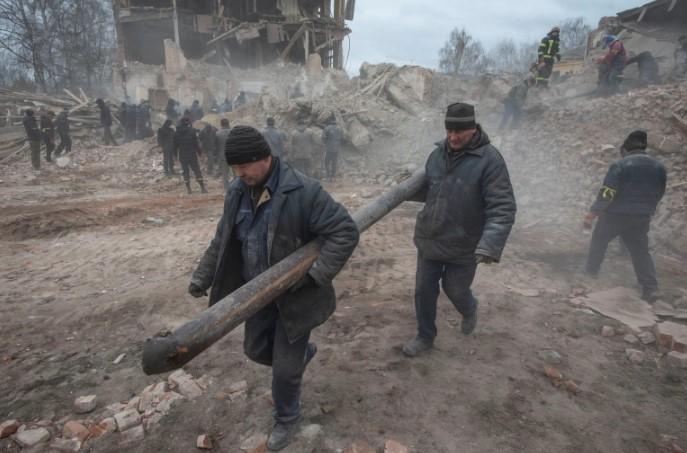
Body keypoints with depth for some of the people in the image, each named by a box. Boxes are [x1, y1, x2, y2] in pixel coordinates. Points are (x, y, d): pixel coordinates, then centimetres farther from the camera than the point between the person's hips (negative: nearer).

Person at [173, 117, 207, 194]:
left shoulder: (177, 132, 4)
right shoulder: (191, 131, -9)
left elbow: (175, 145, 8)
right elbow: (196, 143, -11)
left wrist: (176, 154, 16)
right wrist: (199, 152, -3)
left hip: (182, 156, 3)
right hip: (192, 155, -3)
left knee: (185, 171, 9)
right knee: (197, 170, 4)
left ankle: (188, 189, 9)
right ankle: (202, 188, 3)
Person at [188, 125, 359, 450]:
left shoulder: (303, 191, -25)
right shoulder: (237, 192, -3)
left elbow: (345, 232, -23)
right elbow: (223, 239, 10)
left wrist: (316, 275, -27)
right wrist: (203, 275, 4)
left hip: (294, 294, -6)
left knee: (285, 366, 6)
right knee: (256, 349, 21)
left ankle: (287, 419, 36)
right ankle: (302, 351, 51)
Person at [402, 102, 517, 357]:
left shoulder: (489, 159, -17)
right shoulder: (438, 154, 1)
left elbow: (502, 208, -23)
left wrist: (490, 246, -35)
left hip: (463, 247, -5)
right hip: (428, 240, 5)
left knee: (455, 291, 13)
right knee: (424, 291, 12)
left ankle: (470, 311, 50)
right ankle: (425, 337, 35)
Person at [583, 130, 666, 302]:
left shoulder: (620, 165, -14)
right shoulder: (659, 167, 5)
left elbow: (607, 193, -20)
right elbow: (659, 194, 13)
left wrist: (592, 213, -16)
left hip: (615, 215, -4)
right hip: (641, 218, 5)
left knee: (599, 241, 18)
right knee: (640, 251, 10)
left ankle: (592, 270, 31)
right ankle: (651, 288, 2)